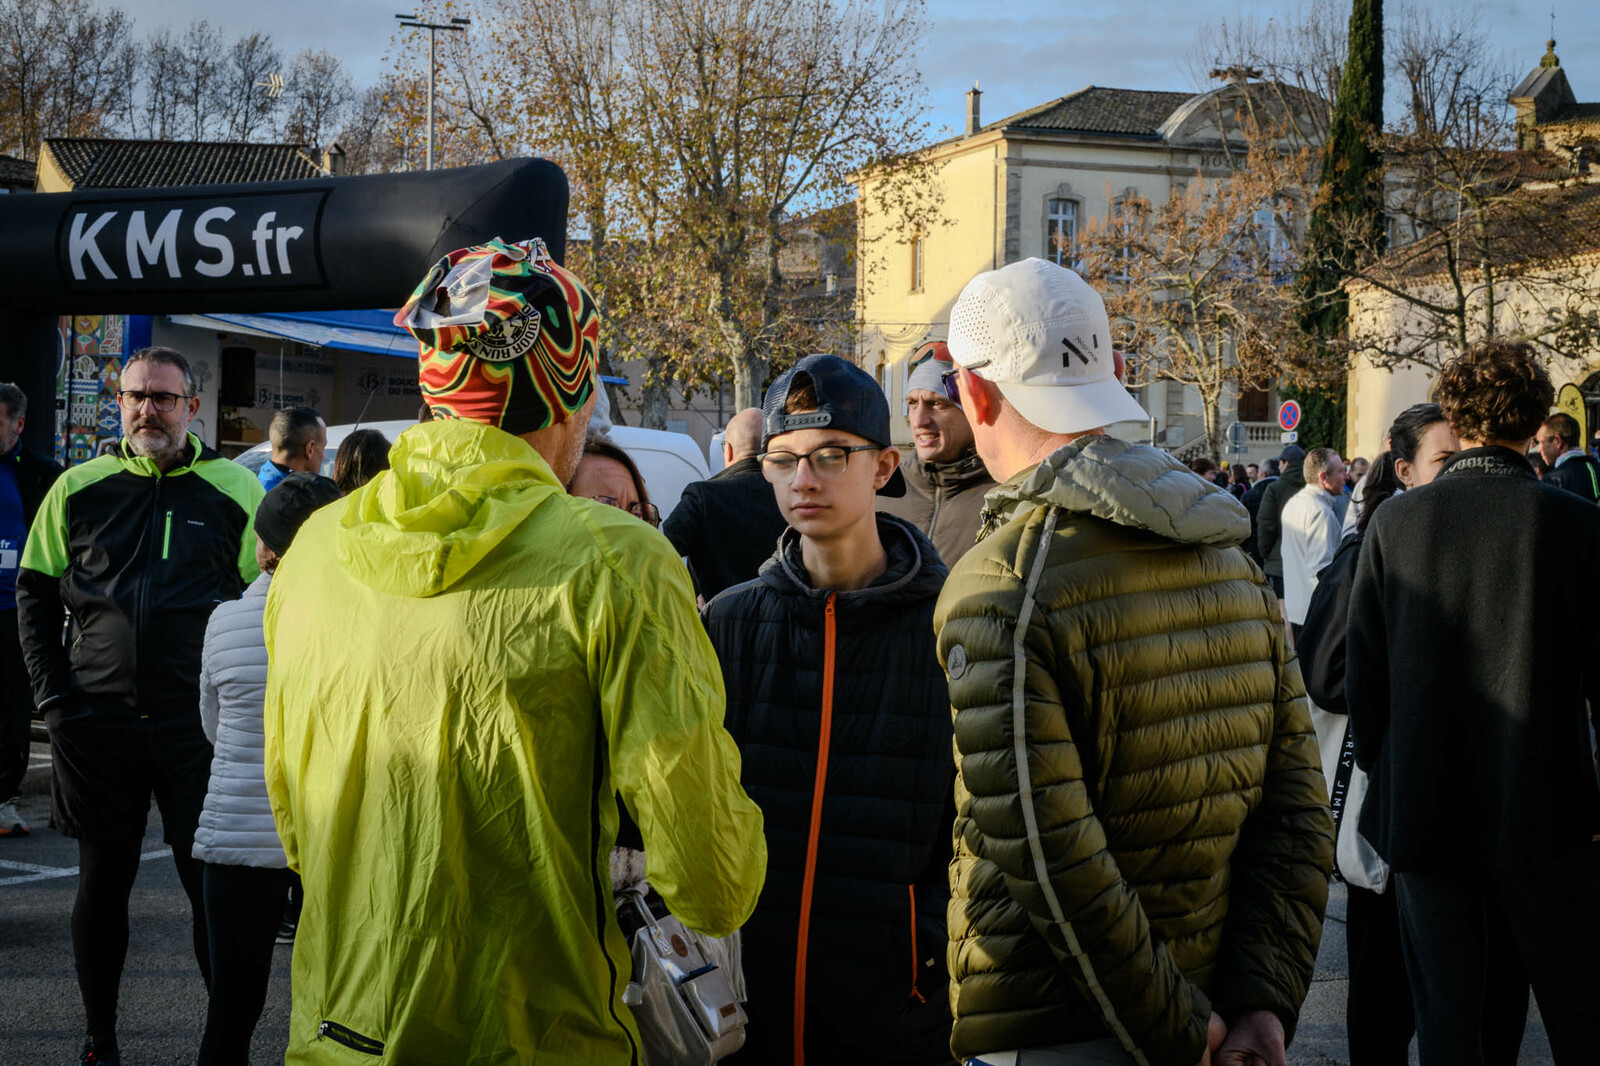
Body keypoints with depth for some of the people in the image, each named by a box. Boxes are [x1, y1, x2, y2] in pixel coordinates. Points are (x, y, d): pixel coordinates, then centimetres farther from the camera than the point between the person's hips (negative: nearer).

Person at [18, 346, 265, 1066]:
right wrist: (53, 696, 2)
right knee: (103, 880, 9)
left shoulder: (234, 488, 3)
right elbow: (34, 594, 11)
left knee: (212, 883, -1)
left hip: (197, 726, -2)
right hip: (95, 726, 2)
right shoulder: (79, 488, 7)